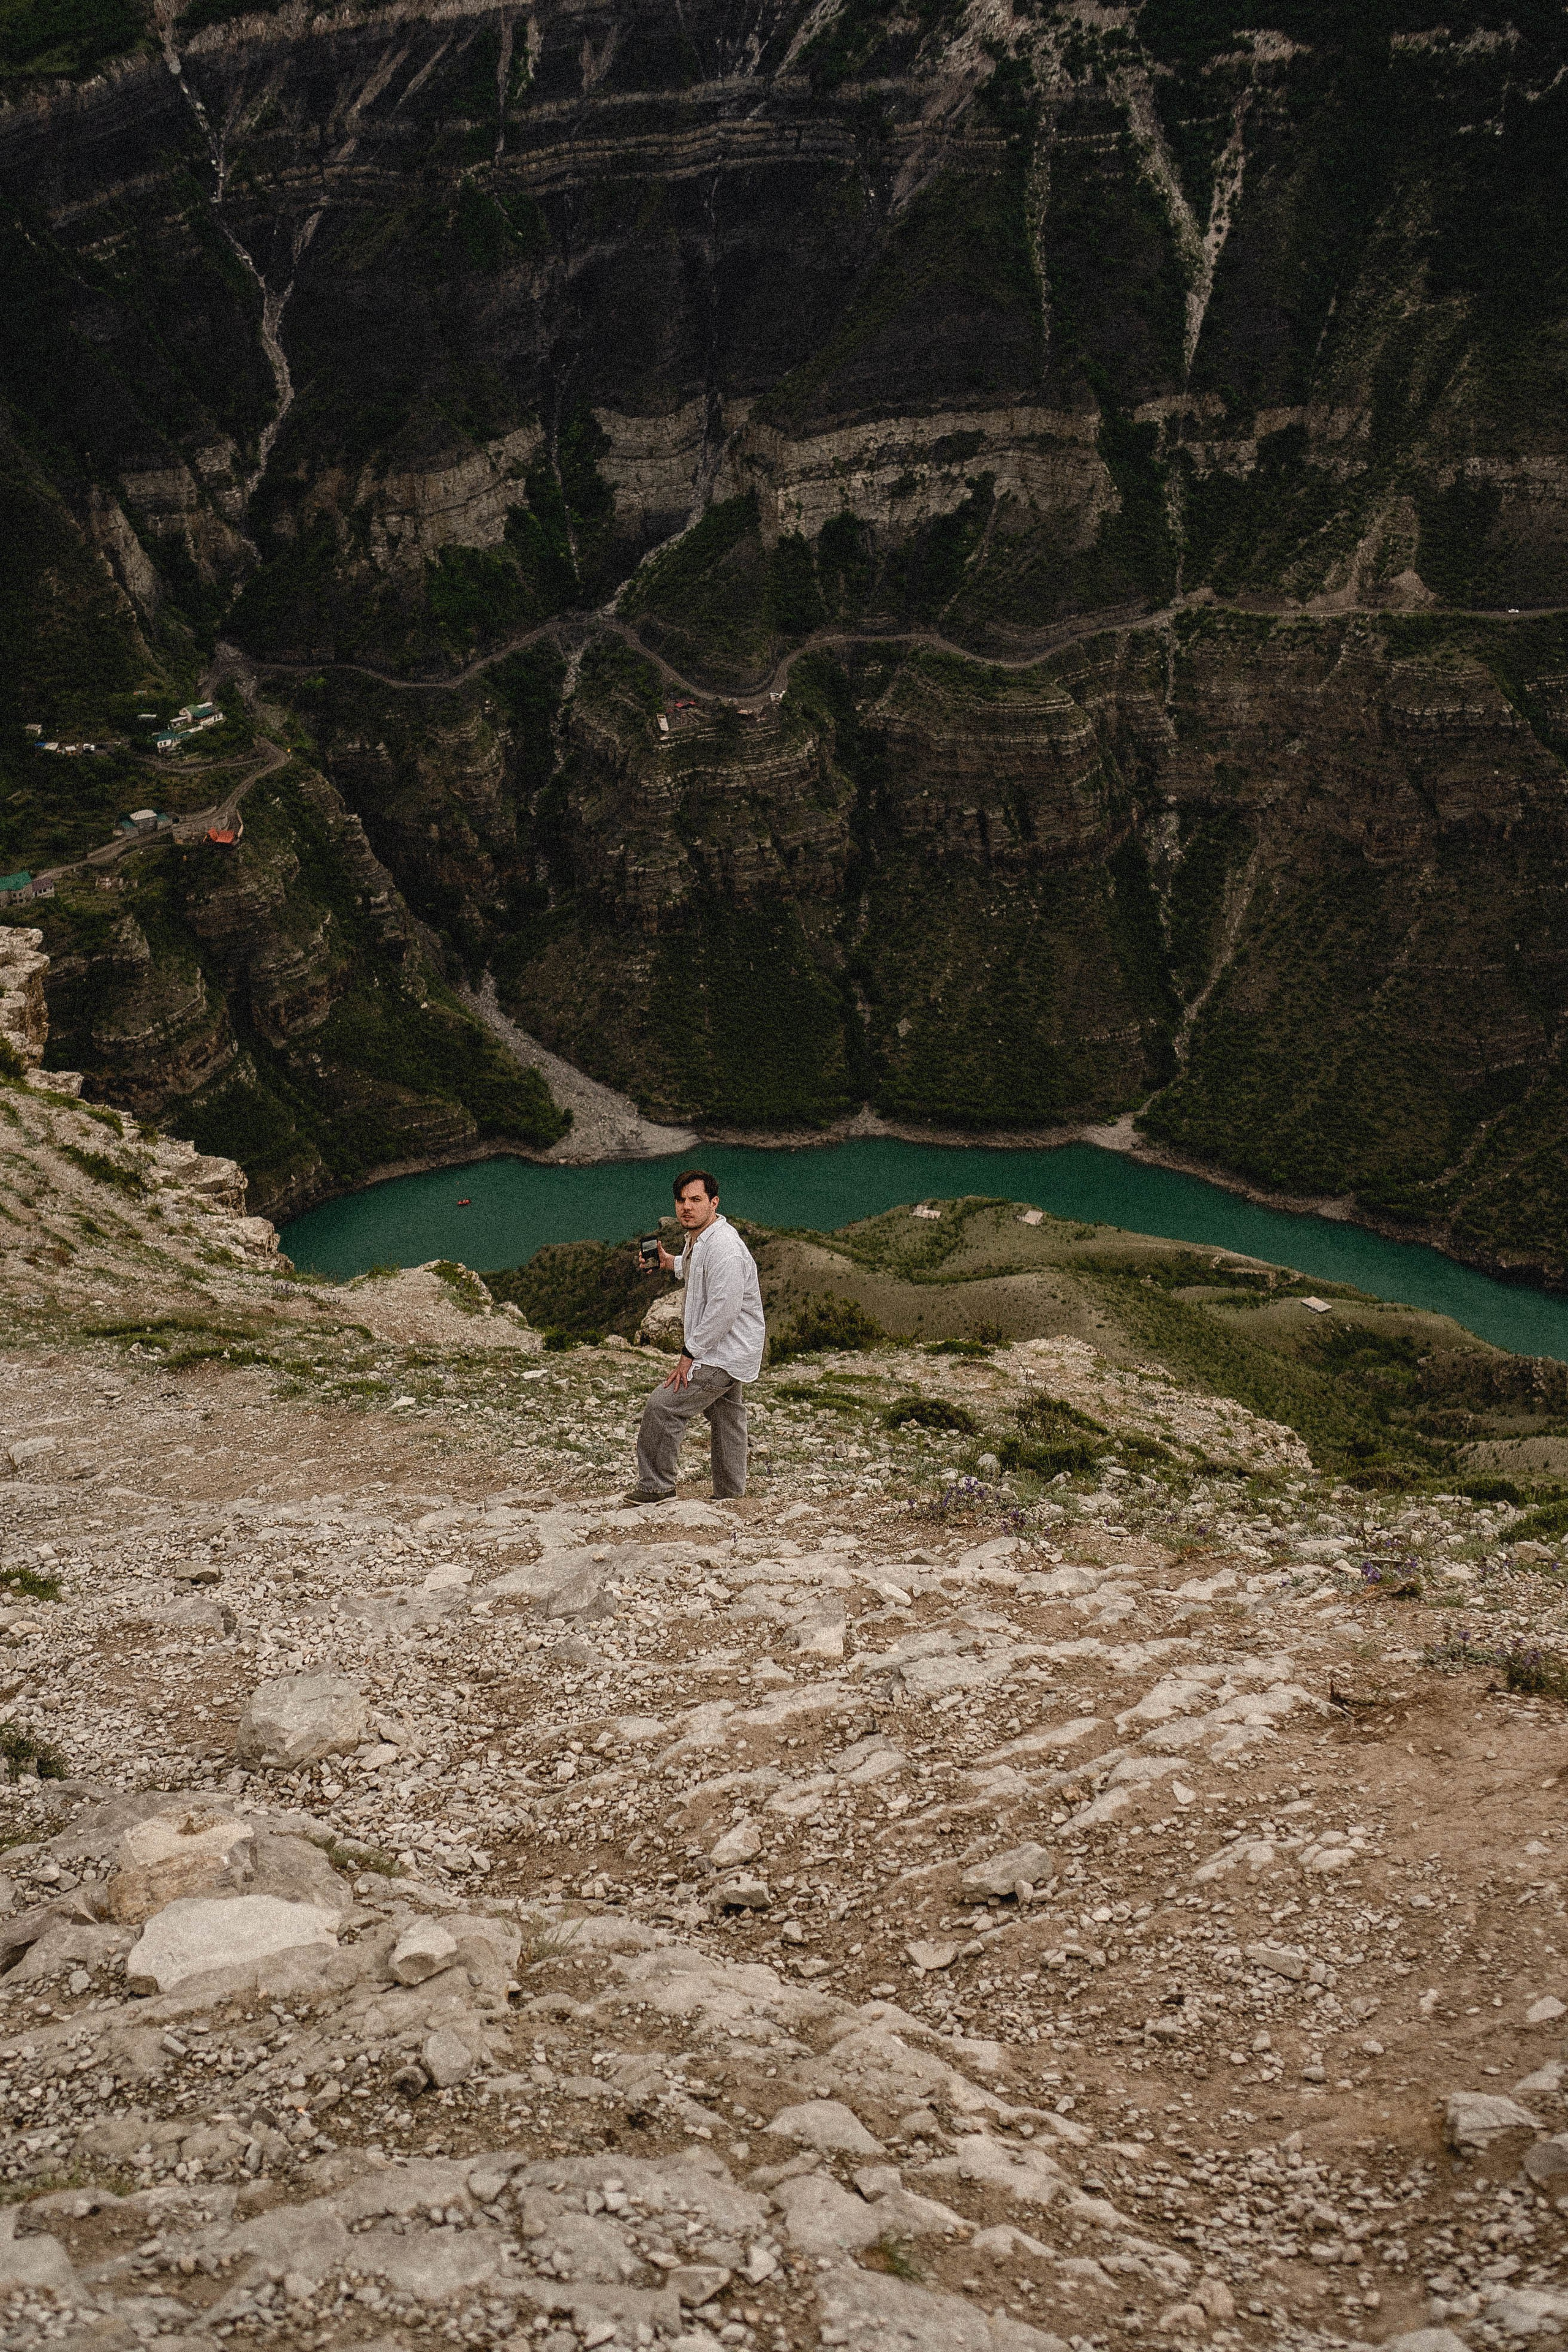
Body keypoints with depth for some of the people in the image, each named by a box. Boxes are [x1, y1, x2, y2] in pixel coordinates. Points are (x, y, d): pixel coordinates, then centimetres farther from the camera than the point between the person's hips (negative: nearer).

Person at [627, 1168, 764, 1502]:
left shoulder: (724, 1248, -26)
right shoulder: (697, 1238, 7)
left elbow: (723, 1311, -30)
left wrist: (690, 1355, -24)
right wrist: (671, 1264, 13)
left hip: (722, 1355, -11)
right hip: (729, 1353, 11)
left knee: (662, 1406, -12)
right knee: (726, 1419, 21)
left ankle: (656, 1485, 0)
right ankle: (731, 1493, 34)